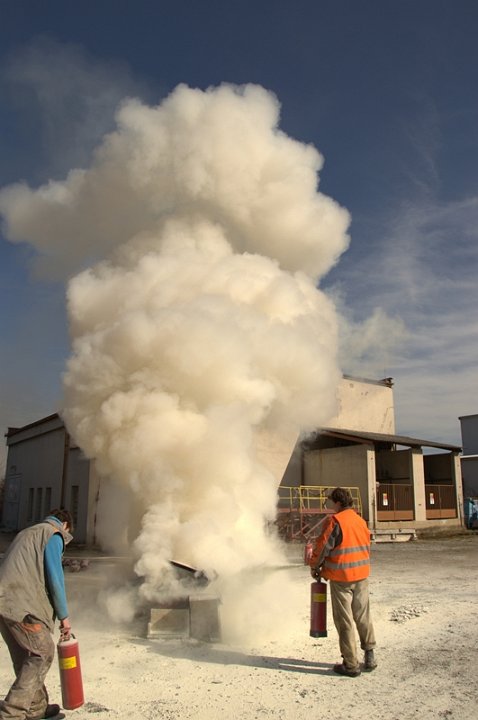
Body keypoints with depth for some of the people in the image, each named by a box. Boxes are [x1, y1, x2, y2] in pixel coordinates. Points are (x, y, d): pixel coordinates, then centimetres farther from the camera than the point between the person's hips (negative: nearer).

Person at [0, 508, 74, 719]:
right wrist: (63, 616, 1)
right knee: (43, 652, -1)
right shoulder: (53, 535, -1)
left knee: (26, 656, 17)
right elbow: (55, 578, -7)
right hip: (20, 604, -9)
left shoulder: (28, 532, 26)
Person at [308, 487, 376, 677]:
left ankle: (351, 664, 8)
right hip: (361, 575, 7)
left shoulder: (334, 521, -14)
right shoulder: (360, 520, 9)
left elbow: (322, 546, -13)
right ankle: (369, 657, 24)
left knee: (345, 621, 3)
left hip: (341, 577, -7)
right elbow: (366, 546, 14)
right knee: (363, 617, 17)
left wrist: (314, 567, 3)